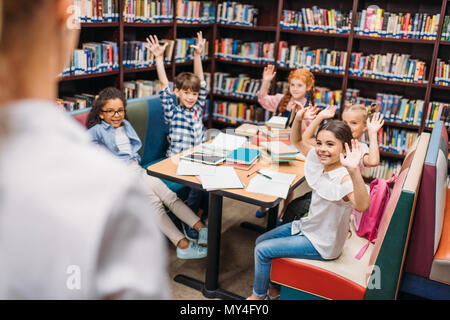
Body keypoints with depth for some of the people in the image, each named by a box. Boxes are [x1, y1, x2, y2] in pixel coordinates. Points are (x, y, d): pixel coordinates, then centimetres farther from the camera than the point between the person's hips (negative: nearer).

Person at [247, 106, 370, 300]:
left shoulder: (344, 178, -32)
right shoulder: (319, 160, -8)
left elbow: (362, 206, -52)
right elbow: (296, 141, 7)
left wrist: (354, 170, -66)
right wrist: (298, 119, -12)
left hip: (321, 244, -8)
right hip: (308, 226, 8)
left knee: (262, 251, -9)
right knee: (261, 241, 15)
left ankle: (258, 295, 19)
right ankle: (273, 289, 34)